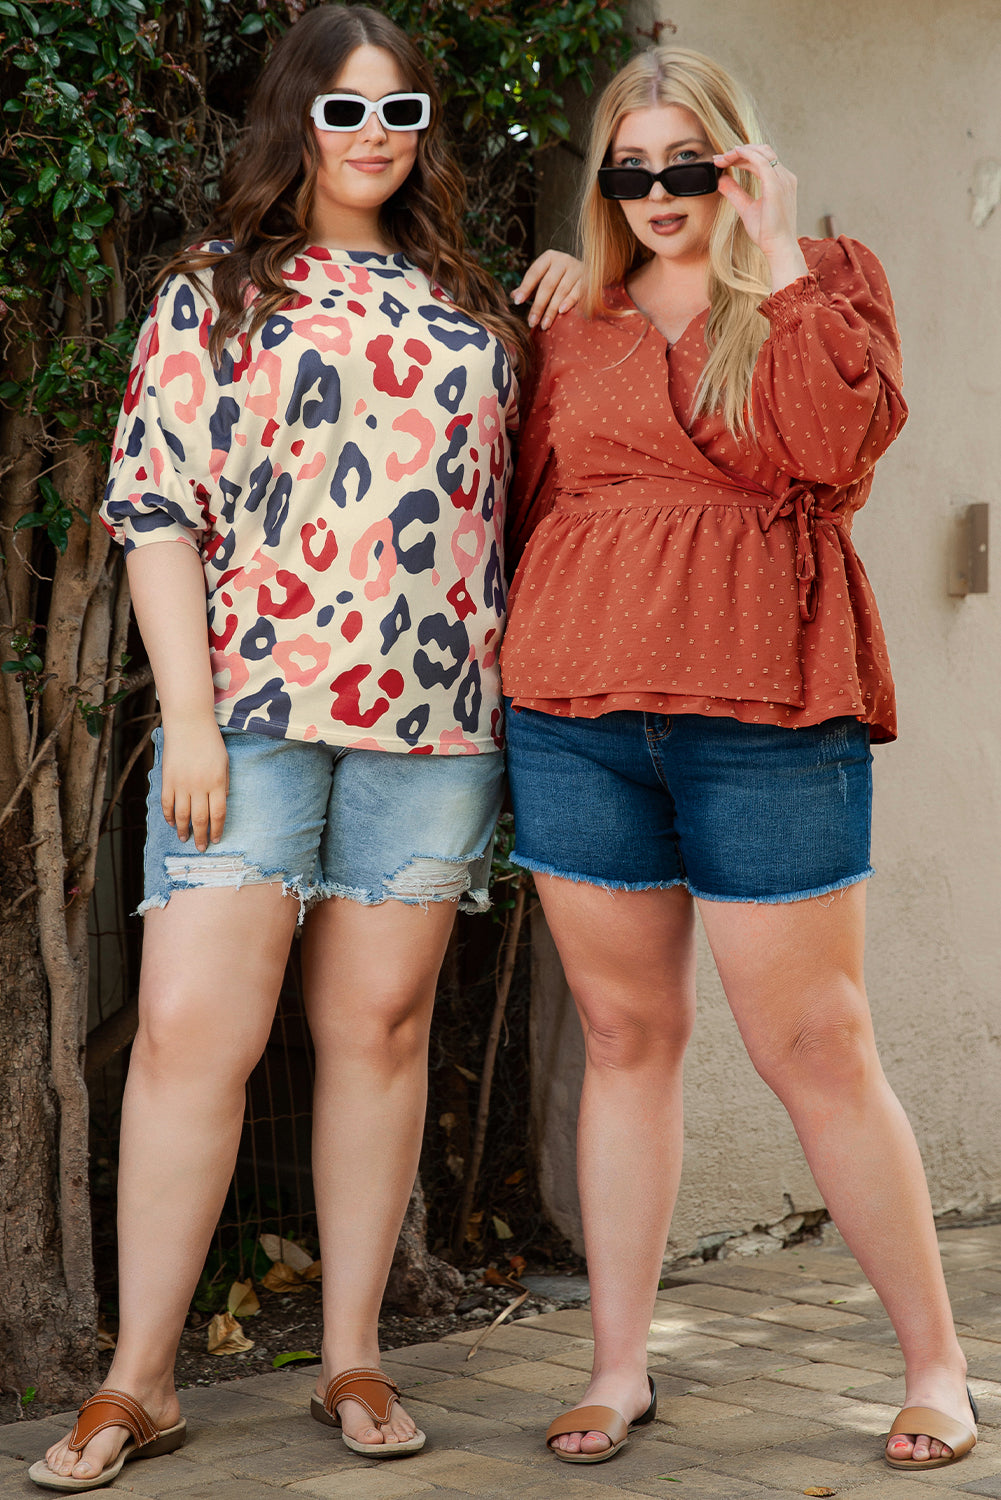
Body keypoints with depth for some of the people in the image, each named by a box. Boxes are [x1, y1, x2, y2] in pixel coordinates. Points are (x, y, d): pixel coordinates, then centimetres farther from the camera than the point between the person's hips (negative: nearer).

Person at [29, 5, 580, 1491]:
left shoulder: (467, 302, 16)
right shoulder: (214, 291, 7)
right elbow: (156, 504, 0)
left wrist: (574, 300, 13)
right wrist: (190, 714, -9)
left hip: (433, 711, 3)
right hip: (253, 707, -2)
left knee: (380, 1023, 6)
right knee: (189, 1027, -6)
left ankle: (354, 1357, 17)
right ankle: (139, 1381, 5)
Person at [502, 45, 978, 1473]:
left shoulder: (826, 286, 8)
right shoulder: (575, 328, 15)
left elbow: (838, 446, -11)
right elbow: (528, 506, 23)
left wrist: (776, 263, -8)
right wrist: (522, 640, 7)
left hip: (764, 719, -3)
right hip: (577, 716, 3)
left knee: (817, 1048, -1)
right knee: (625, 1036, 8)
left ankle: (936, 1362, 13)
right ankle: (619, 1368, 17)